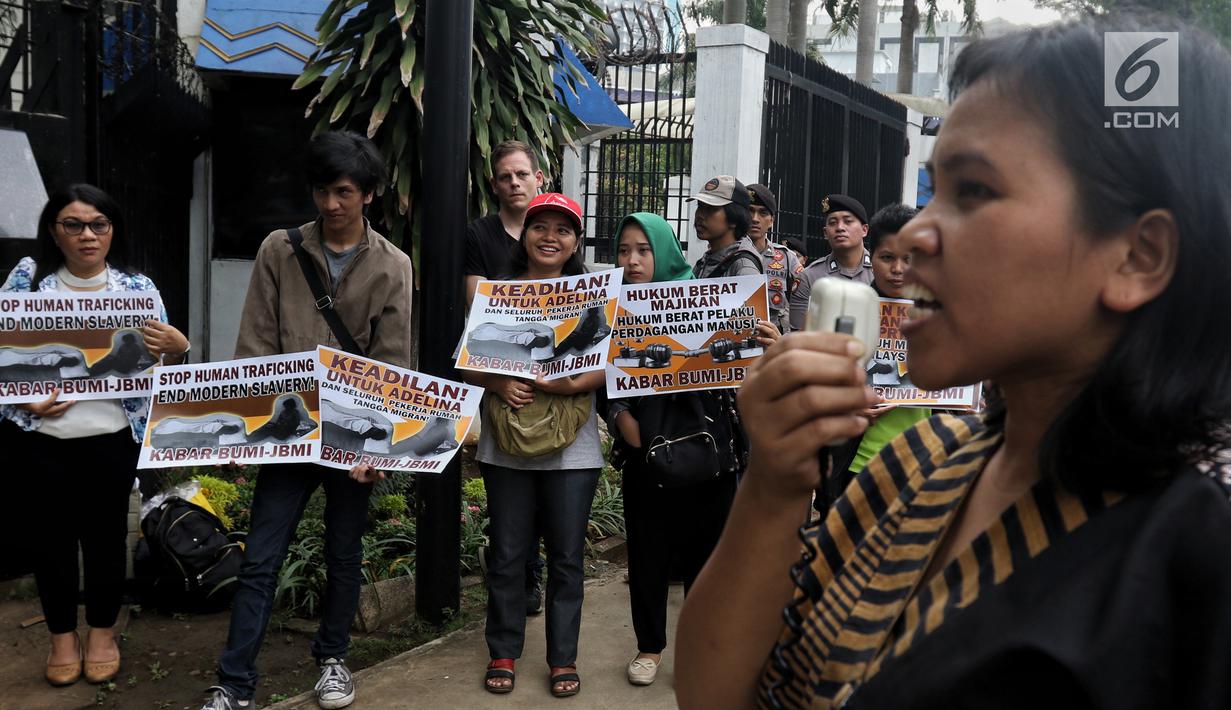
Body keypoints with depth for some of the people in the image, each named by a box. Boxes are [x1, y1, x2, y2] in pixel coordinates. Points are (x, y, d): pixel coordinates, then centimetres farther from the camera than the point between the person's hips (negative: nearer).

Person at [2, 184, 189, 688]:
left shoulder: (138, 287, 0)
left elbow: (157, 365, 2)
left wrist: (179, 348, -20)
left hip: (112, 438, 0)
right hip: (41, 438, 0)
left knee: (106, 534, 9)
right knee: (53, 535, 10)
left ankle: (102, 632, 28)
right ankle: (62, 636, 28)